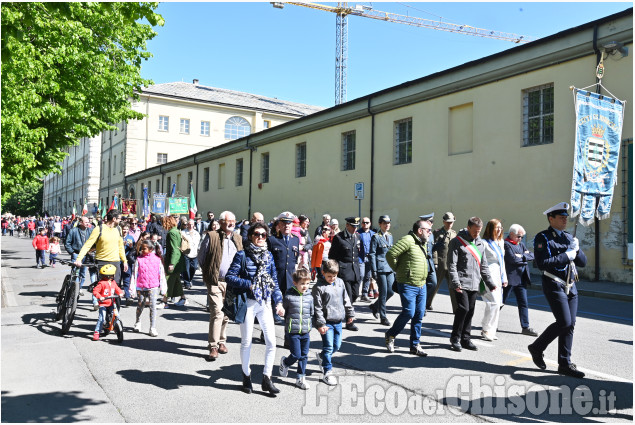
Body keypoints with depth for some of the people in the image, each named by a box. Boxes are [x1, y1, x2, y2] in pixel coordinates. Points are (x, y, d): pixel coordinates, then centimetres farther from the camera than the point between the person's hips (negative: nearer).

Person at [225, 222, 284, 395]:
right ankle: (246, 376, 28)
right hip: (248, 302, -3)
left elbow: (274, 281, 11)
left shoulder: (268, 255, 7)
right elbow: (230, 277, -9)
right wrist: (249, 285, -18)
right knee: (246, 342, 9)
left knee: (271, 342, -1)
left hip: (265, 303, 4)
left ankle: (267, 378, 13)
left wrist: (278, 302, 4)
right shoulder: (242, 255, -5)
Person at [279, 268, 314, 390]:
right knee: (296, 355, -4)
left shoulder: (309, 297, 3)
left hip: (306, 331, 4)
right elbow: (283, 312, 2)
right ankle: (285, 362, 28)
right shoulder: (289, 296, -9)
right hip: (293, 331, -4)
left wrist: (307, 322, 12)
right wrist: (287, 324, 4)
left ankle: (301, 378, 20)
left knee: (304, 356, 8)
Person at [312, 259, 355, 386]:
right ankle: (327, 372, 6)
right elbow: (317, 307, -13)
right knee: (328, 346, -5)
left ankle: (322, 356, 40)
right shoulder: (318, 287, -11)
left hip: (338, 321, 6)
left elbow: (346, 299, 17)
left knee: (337, 346, 14)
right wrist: (320, 324, -16)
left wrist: (350, 314, 17)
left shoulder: (340, 283, 7)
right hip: (327, 322, -6)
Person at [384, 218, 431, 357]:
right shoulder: (408, 240, -16)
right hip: (408, 285, -8)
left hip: (421, 285, 8)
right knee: (409, 312, -10)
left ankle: (415, 345, 18)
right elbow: (390, 254, -20)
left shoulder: (423, 243, 14)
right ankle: (390, 335, 14)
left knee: (419, 314, 8)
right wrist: (398, 270, -7)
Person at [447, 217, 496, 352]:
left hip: (474, 285, 6)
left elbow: (483, 265, 20)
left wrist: (489, 282, 15)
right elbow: (451, 264, -10)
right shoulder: (457, 242, -5)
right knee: (463, 309, -12)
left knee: (470, 312, 7)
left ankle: (466, 339, 17)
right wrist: (455, 282, -18)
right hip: (461, 284, -6)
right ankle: (455, 339, 1)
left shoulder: (481, 244, 14)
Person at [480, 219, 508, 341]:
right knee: (494, 303, -13)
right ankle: (485, 330, -1)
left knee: (497, 304, 7)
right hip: (489, 277, -8)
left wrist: (504, 278, 19)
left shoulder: (501, 242, 17)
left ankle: (491, 331, 16)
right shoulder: (485, 243, -10)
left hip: (498, 277, 8)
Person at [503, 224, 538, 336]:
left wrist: (522, 256, -11)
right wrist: (525, 257, -6)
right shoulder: (506, 244, -11)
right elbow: (513, 259, -22)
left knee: (523, 303, 7)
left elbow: (532, 255, 6)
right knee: (500, 302, 3)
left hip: (521, 279, 8)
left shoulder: (521, 244, 15)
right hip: (509, 278, -8)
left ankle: (525, 327, 12)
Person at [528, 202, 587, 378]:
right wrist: (566, 255, -16)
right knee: (564, 322, -13)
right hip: (554, 286, -7)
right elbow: (542, 264, -19)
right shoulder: (542, 238, -7)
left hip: (571, 287, 7)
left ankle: (565, 364, 14)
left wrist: (576, 250, -6)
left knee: (570, 324, 6)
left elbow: (583, 262, 14)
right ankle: (537, 347, 7)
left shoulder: (569, 237, 15)